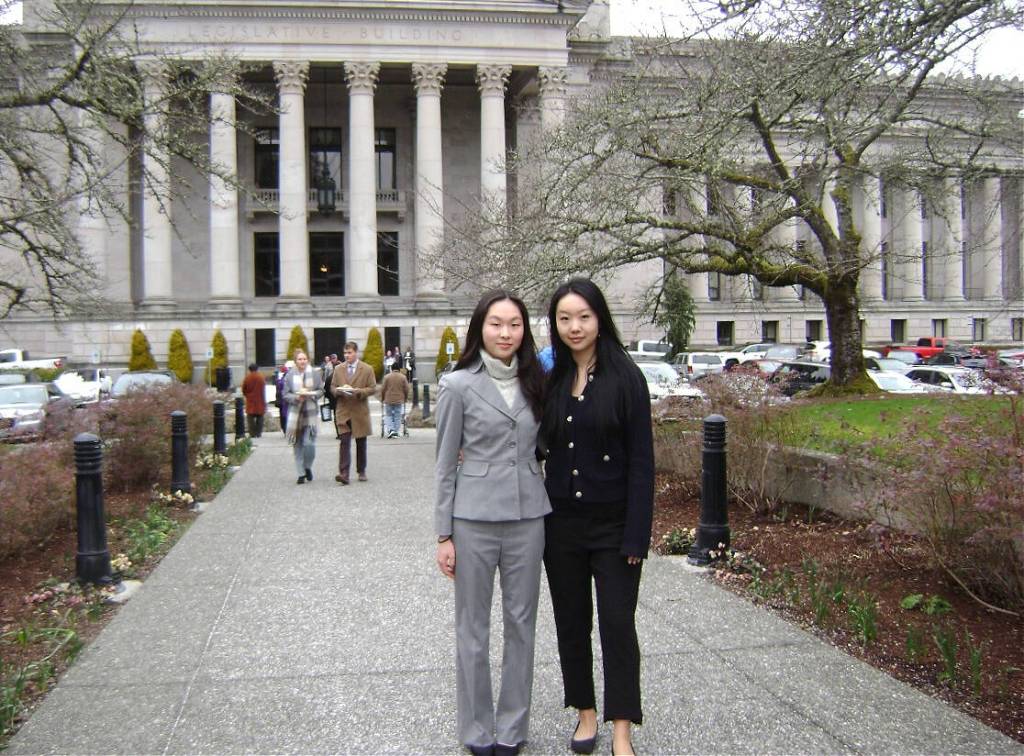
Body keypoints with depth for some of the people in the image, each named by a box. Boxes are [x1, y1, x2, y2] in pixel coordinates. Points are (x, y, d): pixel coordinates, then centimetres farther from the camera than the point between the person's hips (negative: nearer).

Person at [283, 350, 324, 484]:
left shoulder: (315, 373, 2)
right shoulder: (290, 375, 1)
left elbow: (321, 390, 6)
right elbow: (286, 394, 1)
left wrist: (311, 394, -12)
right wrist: (296, 398, -16)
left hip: (311, 412, -1)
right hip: (295, 413, 1)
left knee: (309, 443, -9)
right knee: (297, 445, 2)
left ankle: (308, 467, 18)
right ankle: (301, 473, 12)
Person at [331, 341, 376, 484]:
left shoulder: (367, 369, 1)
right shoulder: (338, 369, 9)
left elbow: (373, 389, -1)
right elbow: (332, 387, 12)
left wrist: (358, 391, -18)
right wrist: (339, 391, -10)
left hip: (360, 411, 0)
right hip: (343, 411, 1)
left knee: (361, 443, 10)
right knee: (345, 442, -11)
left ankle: (361, 471, 24)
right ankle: (344, 474, -17)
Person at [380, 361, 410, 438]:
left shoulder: (387, 377, -4)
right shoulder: (403, 377, -1)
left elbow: (383, 389, -3)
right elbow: (406, 389, 0)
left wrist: (382, 398, 11)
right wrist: (405, 398, 15)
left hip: (388, 400, -1)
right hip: (399, 400, 1)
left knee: (388, 415, 9)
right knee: (397, 417, 7)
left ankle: (390, 429, -9)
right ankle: (396, 432, 6)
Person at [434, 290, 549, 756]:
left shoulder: (536, 383, 6)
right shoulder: (459, 385, -5)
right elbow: (446, 464, -3)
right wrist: (444, 534, -4)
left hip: (528, 518, 4)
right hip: (474, 520, -3)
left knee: (521, 623, 10)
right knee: (473, 628, 7)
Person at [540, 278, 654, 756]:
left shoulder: (625, 378, -8)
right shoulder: (551, 380, 4)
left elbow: (641, 461, -10)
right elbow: (543, 448, 10)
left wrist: (636, 535, -14)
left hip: (612, 523, -4)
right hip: (561, 522, 4)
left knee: (617, 623, 1)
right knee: (571, 621, 13)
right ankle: (586, 711, 29)